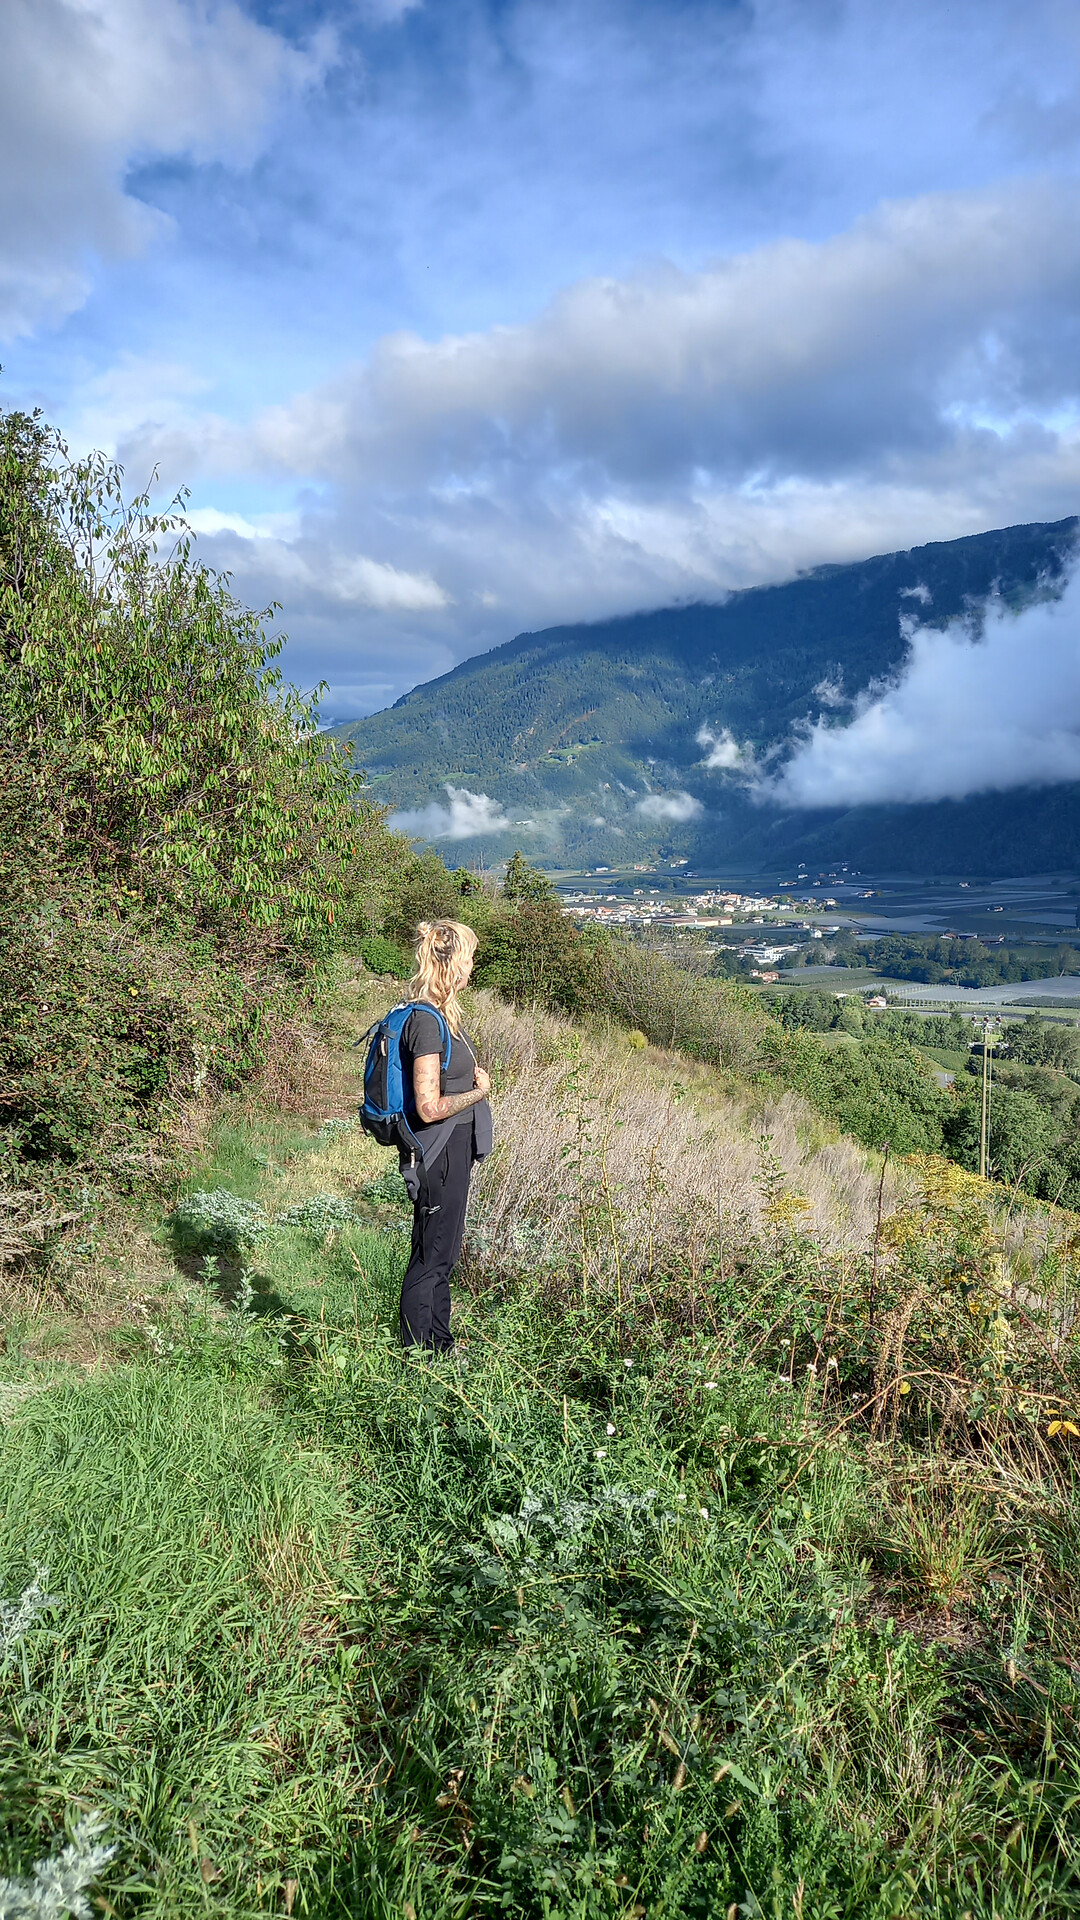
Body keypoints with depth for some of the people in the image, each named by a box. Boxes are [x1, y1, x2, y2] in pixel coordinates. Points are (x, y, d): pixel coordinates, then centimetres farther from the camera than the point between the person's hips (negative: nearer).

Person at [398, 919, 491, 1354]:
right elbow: (430, 1107, -25)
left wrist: (473, 1074, 4)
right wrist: (479, 1091, -11)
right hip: (438, 1154, -10)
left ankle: (439, 1346, 34)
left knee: (443, 1253, 20)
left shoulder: (441, 1014, 9)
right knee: (430, 1257, 3)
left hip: (452, 1151, 10)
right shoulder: (427, 1021, -22)